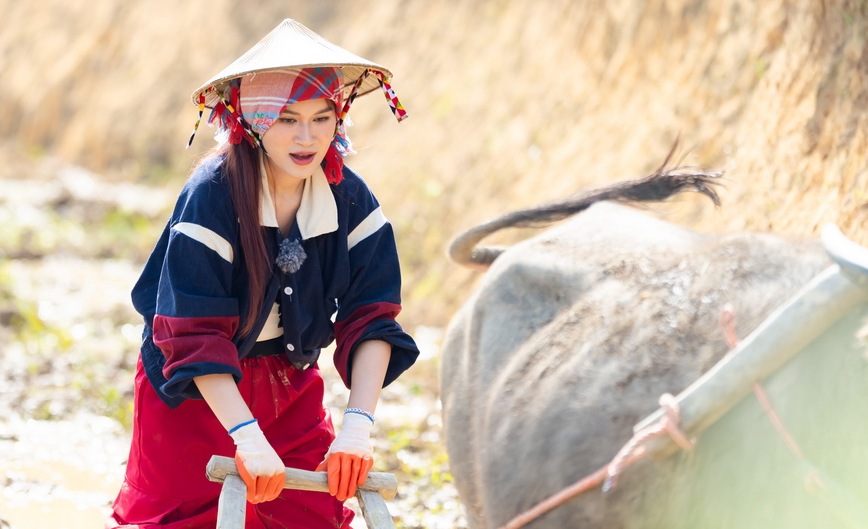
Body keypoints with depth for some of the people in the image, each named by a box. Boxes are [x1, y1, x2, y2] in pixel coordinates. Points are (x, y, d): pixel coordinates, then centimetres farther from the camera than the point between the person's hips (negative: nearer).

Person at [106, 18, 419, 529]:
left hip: (291, 388, 4)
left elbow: (370, 319, -13)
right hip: (195, 392, -4)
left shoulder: (350, 198, -11)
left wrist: (358, 426, -25)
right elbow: (194, 338, -27)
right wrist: (247, 437, -34)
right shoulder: (212, 194, -24)